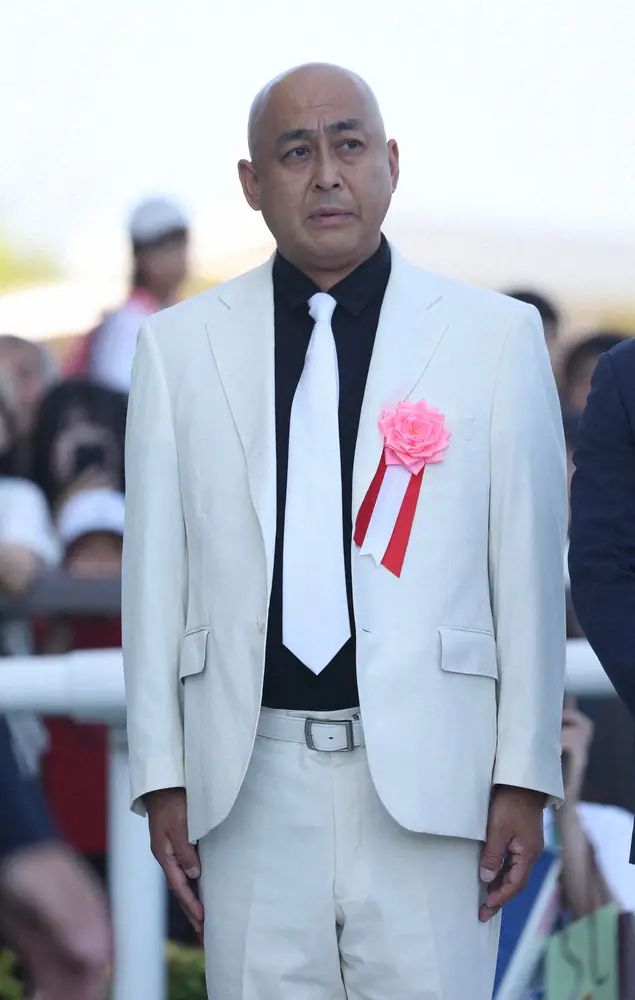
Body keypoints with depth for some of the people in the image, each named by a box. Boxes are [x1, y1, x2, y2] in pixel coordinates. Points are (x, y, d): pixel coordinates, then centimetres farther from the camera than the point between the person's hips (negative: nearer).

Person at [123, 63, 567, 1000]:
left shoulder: (497, 335, 5)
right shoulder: (180, 345, 10)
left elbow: (529, 567, 4)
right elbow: (155, 572, 8)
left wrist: (525, 778, 0)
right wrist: (162, 777, 3)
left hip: (427, 776, -1)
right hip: (253, 780, 1)